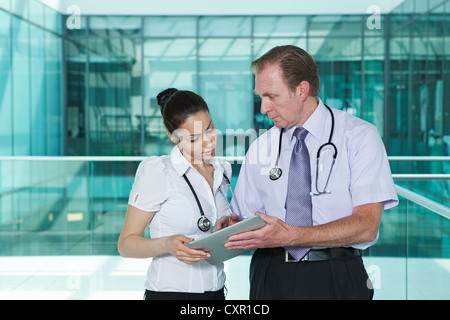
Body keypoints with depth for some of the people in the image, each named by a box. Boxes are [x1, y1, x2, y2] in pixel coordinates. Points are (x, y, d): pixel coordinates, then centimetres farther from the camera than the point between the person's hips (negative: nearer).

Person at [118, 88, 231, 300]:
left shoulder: (222, 171, 7)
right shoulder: (156, 172, -12)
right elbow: (126, 244, -12)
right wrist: (167, 245, -29)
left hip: (216, 290, 6)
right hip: (170, 291, -5)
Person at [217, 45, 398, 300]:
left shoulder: (359, 136, -5)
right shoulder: (260, 148, 8)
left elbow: (366, 226, -13)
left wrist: (290, 235, -22)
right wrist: (237, 227, -11)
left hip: (335, 279, -4)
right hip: (271, 277, 5)